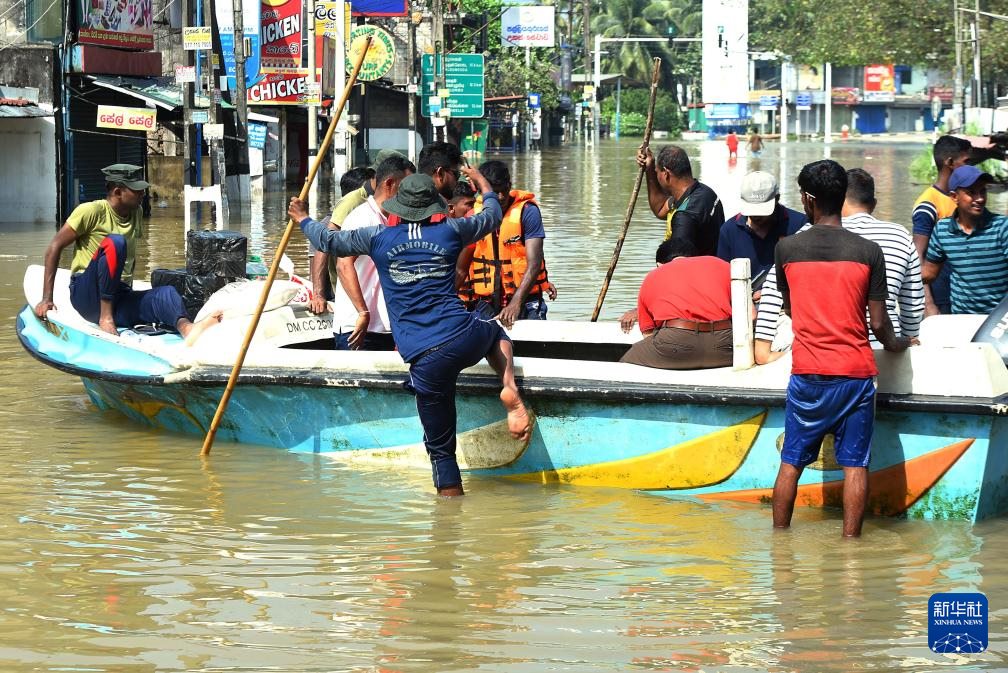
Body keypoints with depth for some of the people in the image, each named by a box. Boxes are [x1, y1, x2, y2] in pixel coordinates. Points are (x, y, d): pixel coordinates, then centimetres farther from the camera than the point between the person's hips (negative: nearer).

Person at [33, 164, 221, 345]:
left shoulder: (135, 214, 16)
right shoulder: (92, 211, -4)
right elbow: (55, 246, -5)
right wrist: (47, 298, -9)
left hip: (120, 297, 5)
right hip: (87, 296, -5)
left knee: (167, 293, -25)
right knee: (114, 242, -29)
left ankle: (186, 328, -61)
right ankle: (105, 318, -29)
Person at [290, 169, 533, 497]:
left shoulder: (379, 237, 6)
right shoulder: (450, 230, 9)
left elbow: (329, 241, 20)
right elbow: (492, 216, 29)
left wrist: (303, 219, 40)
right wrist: (482, 182, 48)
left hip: (425, 359, -1)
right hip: (465, 337, 1)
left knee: (440, 447, 8)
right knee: (496, 334, 37)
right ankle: (510, 390, 11)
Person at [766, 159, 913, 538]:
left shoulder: (787, 248, -2)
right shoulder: (868, 252, -5)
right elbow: (878, 323, -2)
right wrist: (895, 345, 20)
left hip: (807, 372, 1)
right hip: (856, 371, -1)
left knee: (792, 461, 10)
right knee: (855, 463, 3)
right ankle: (850, 542, 2)